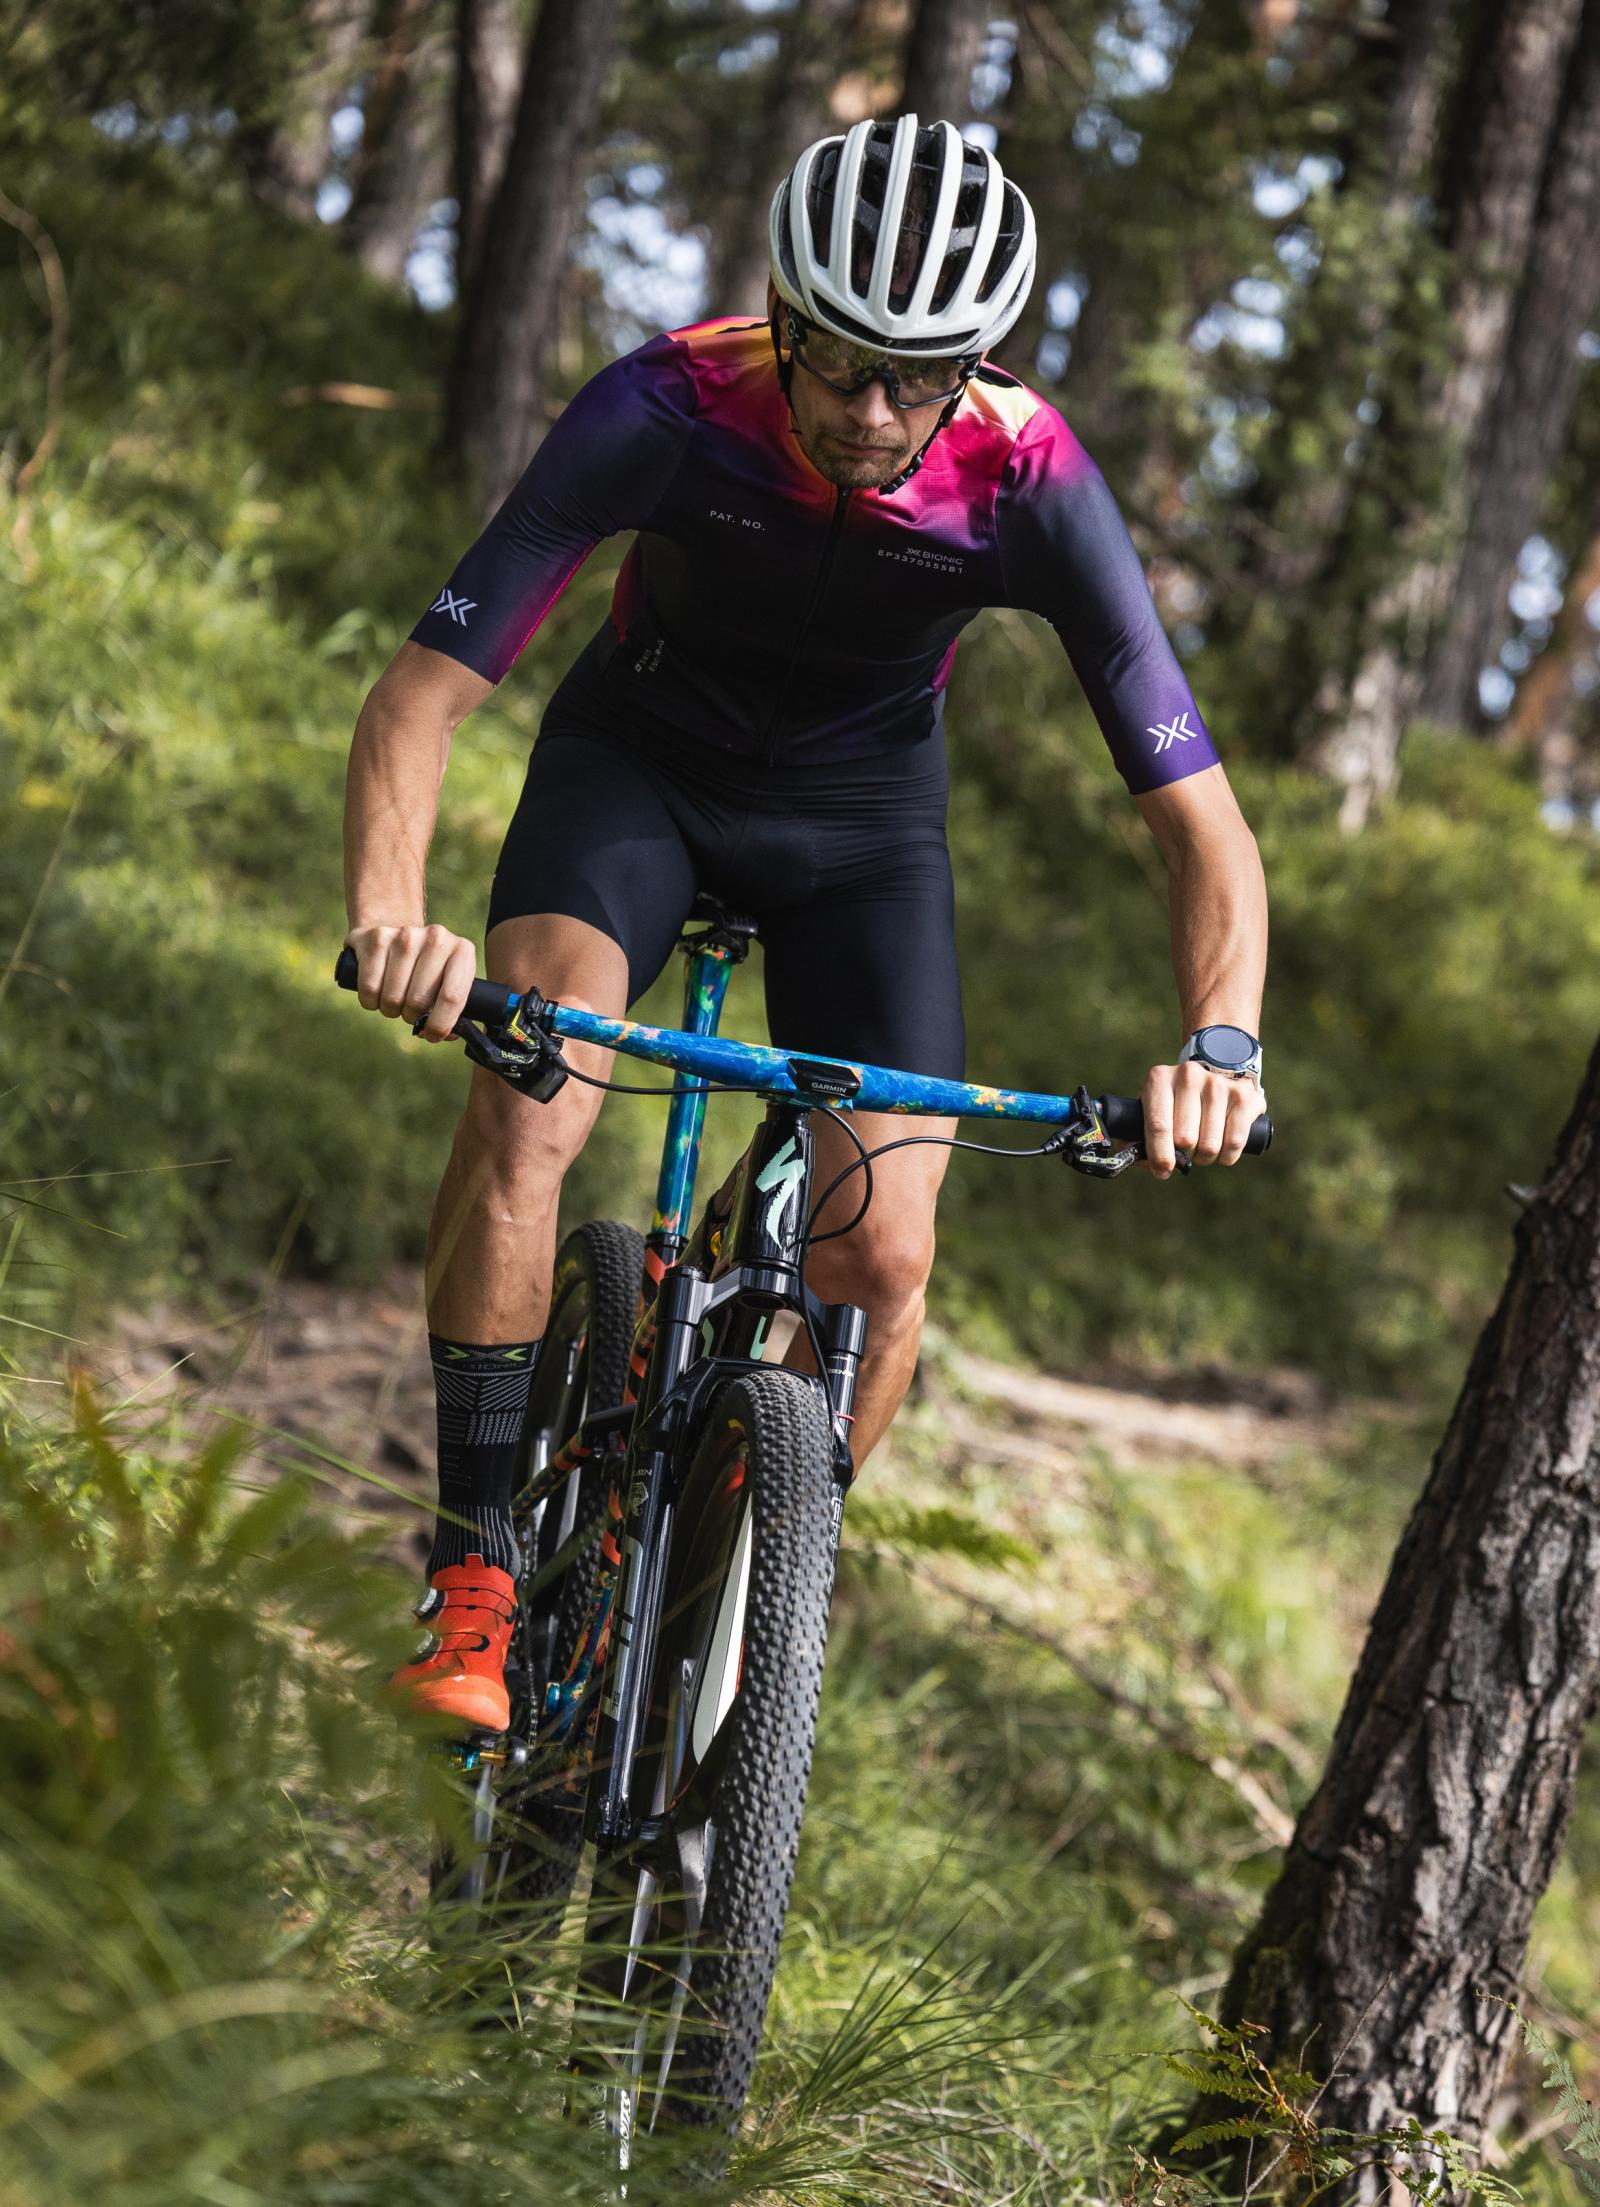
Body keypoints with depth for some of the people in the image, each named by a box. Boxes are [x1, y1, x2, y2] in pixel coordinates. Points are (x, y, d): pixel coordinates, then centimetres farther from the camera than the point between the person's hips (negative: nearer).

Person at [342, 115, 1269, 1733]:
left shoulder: (1030, 484, -30)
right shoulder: (667, 408, -32)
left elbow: (1200, 822, -28)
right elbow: (425, 691, -33)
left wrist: (1221, 1041, -46)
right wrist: (388, 913, -52)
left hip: (861, 807, 1)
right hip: (642, 755, -1)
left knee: (882, 1259, -11)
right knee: (526, 1097, -28)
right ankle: (474, 1567, -15)